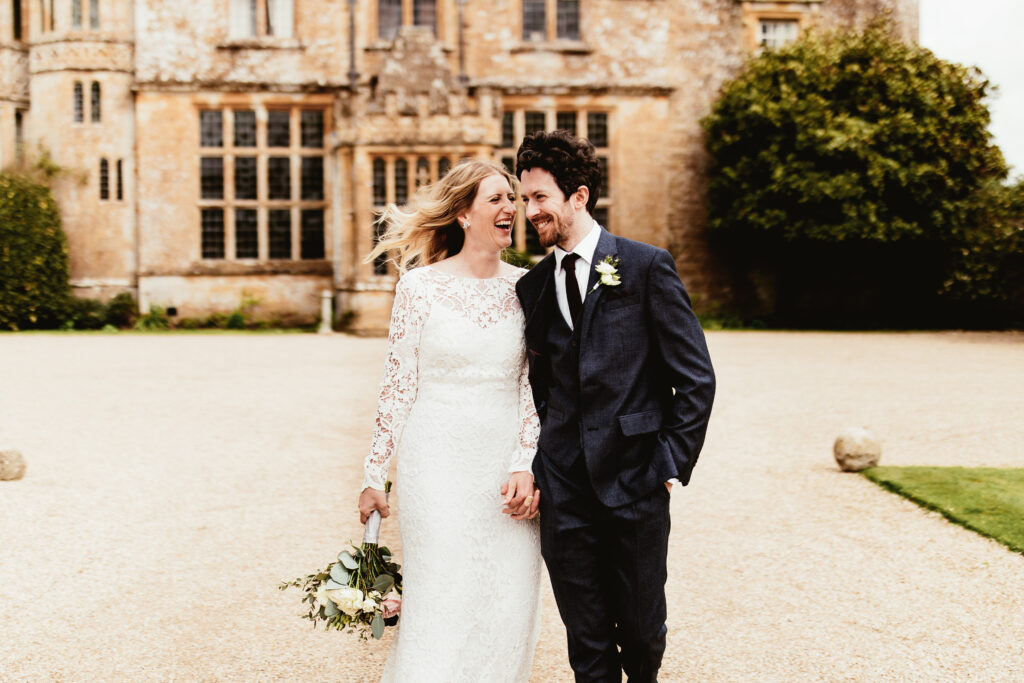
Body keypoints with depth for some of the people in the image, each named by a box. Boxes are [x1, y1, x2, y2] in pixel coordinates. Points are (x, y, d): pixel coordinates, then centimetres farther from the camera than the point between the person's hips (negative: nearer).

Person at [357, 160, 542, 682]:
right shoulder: (421, 285, -3)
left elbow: (535, 385, 3)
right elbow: (398, 385, 1)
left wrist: (525, 464, -8)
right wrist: (374, 475, 1)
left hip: (507, 466, 3)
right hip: (438, 462, -2)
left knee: (510, 609, 5)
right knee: (442, 606, -1)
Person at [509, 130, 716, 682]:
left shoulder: (647, 267, -3)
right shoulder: (532, 287, 9)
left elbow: (696, 377, -3)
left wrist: (673, 462, -8)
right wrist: (536, 467, 5)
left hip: (635, 485, -3)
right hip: (563, 491, 3)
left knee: (641, 631, 10)